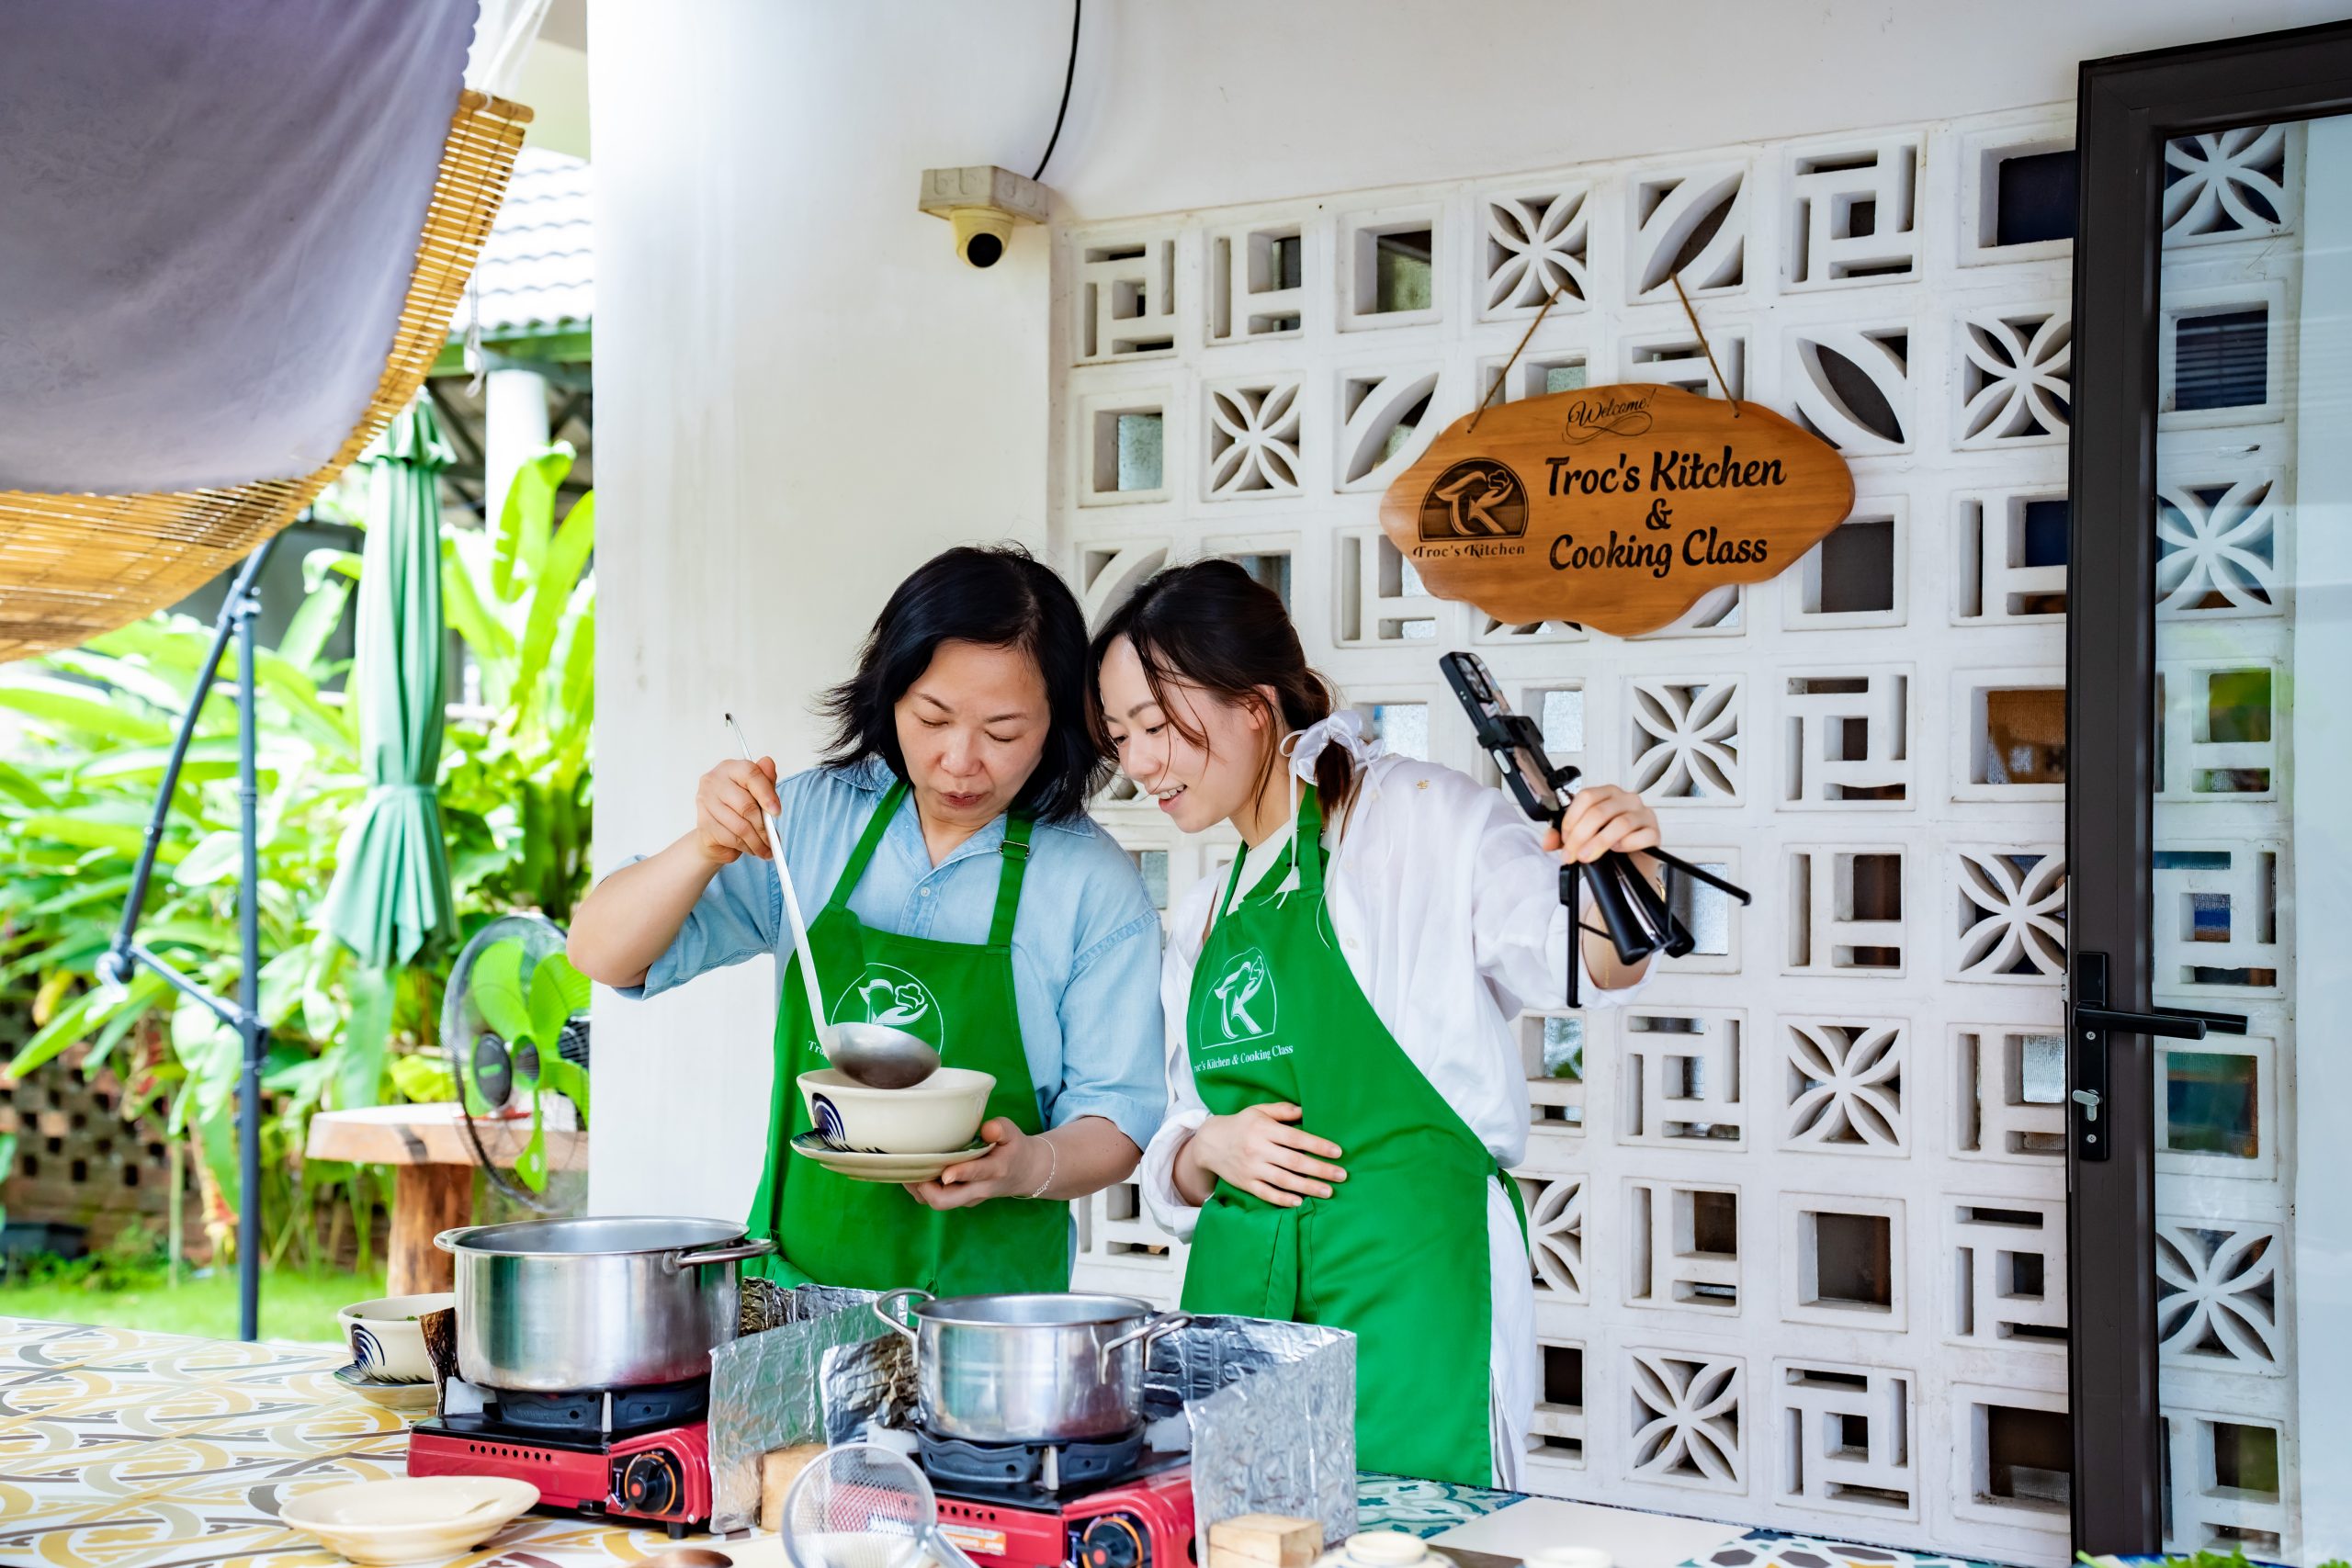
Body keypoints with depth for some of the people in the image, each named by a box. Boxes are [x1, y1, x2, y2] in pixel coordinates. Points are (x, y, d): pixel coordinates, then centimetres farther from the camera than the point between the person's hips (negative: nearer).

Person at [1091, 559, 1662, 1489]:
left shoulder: (1418, 816, 0)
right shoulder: (1202, 920, 19)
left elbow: (1574, 959, -13)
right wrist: (1208, 1149, 0)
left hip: (1409, 1279, -5)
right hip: (1238, 1282, 6)